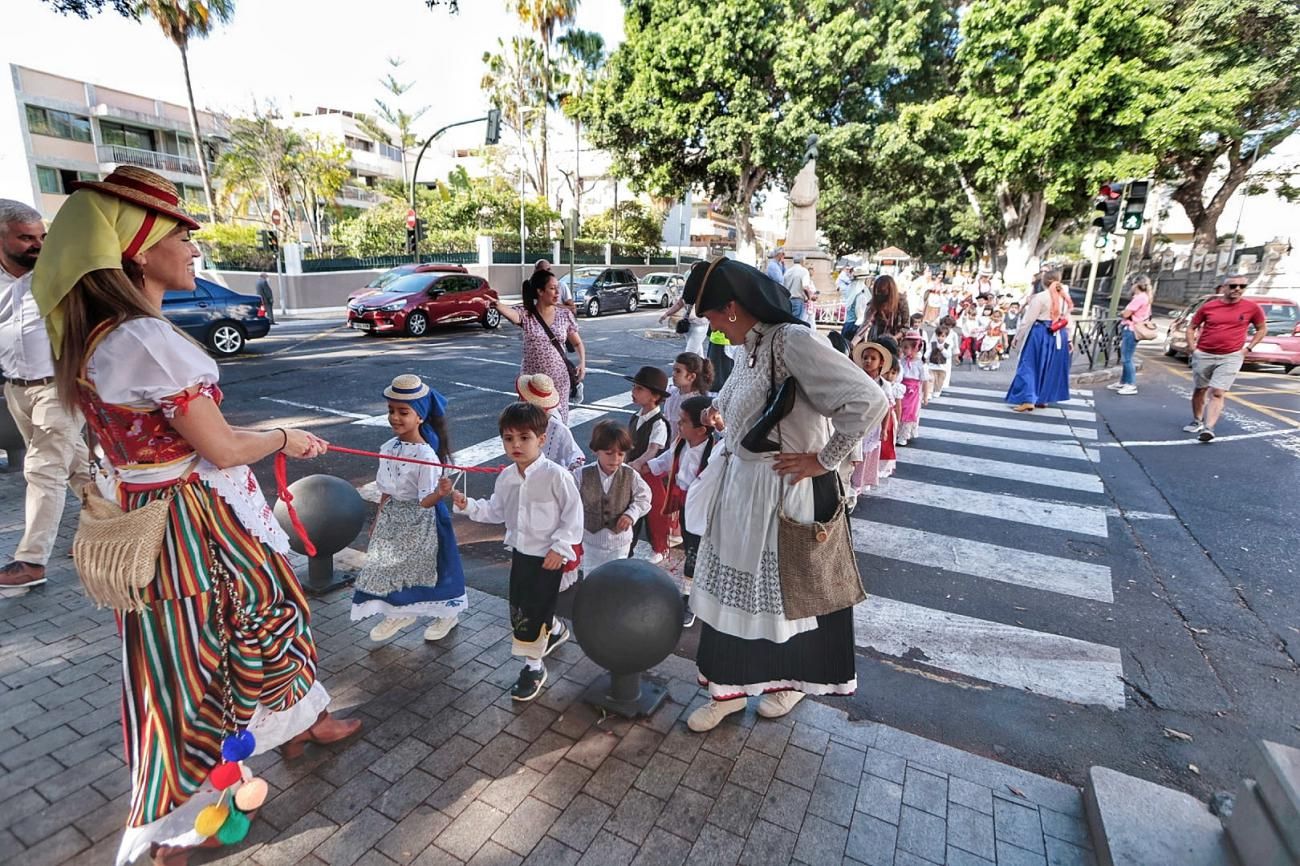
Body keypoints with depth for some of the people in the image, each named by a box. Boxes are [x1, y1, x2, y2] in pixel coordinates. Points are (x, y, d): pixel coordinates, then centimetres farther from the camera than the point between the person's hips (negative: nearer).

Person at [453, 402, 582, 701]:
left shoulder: (556, 475, -22)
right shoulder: (506, 477, -2)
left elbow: (573, 514, -16)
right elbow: (496, 511, 11)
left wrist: (560, 547, -17)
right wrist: (468, 506, -3)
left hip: (548, 557, -7)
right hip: (520, 553, 7)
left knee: (533, 611, 2)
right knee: (519, 609, 20)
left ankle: (534, 666, 25)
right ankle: (555, 630, 49)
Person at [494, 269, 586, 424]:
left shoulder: (565, 314, 0)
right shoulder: (526, 313, -7)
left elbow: (577, 343, 9)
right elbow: (510, 312, -30)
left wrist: (582, 362, -10)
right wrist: (497, 305, -53)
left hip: (559, 379, 2)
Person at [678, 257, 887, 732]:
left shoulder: (794, 340, -24)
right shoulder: (748, 342, 2)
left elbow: (868, 401, -28)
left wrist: (824, 460, -20)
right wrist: (719, 408, 6)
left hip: (787, 491, -8)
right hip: (740, 483, 8)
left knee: (789, 590, 15)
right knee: (731, 585, 16)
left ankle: (791, 678, 43)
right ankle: (731, 686, 35)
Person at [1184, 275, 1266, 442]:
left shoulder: (1252, 308, -1)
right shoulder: (1208, 306, -1)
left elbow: (1262, 329, 13)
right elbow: (1191, 328, 10)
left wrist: (1248, 348, 2)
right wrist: (1192, 348, 0)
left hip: (1231, 357, -2)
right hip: (1203, 355, 2)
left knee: (1217, 393, -11)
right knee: (1199, 390, 12)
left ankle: (1208, 428, -16)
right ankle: (1197, 422, 27)